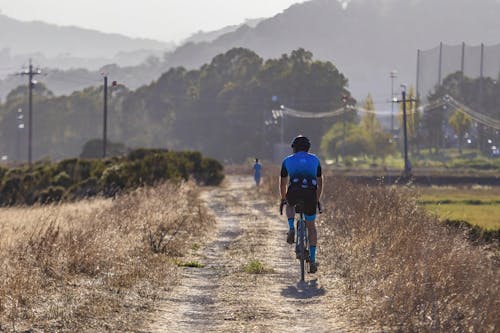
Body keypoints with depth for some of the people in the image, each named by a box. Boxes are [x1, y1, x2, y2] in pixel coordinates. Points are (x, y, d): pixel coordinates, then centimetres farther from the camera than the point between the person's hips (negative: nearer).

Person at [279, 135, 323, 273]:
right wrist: (317, 200, 46)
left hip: (294, 192, 0)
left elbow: (283, 183, 32)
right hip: (310, 192, 0)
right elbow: (320, 183, 33)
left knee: (290, 205, 37)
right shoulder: (315, 160, 25)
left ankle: (291, 229, 10)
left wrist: (283, 199, 48)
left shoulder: (287, 161, 23)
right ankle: (312, 261, 11)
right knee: (311, 227, 15)